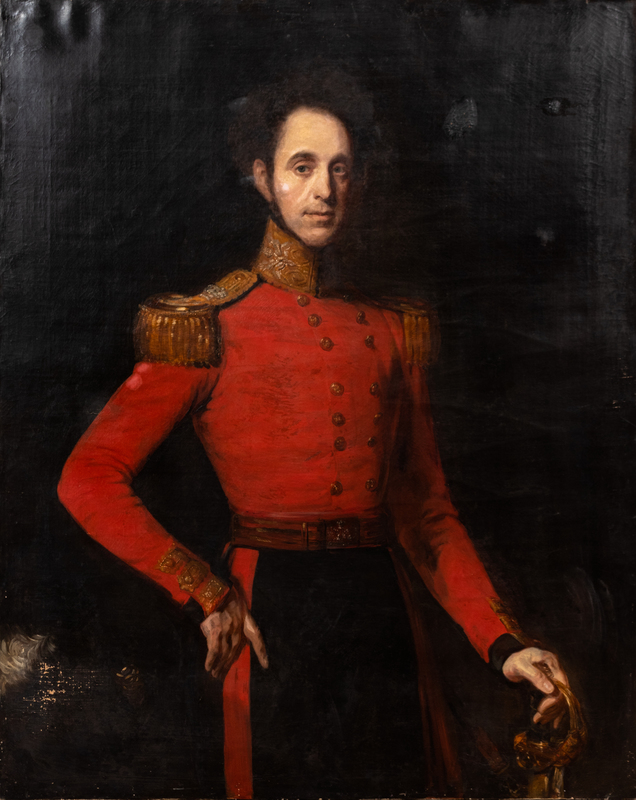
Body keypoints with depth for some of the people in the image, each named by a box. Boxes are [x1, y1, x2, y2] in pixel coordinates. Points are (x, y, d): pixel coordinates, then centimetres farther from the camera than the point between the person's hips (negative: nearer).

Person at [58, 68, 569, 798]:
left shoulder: (392, 331, 7)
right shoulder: (211, 327, -5)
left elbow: (427, 510, 6)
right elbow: (89, 479, -9)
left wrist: (502, 643, -3)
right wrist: (206, 594, -11)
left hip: (385, 615, 4)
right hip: (274, 620, -3)